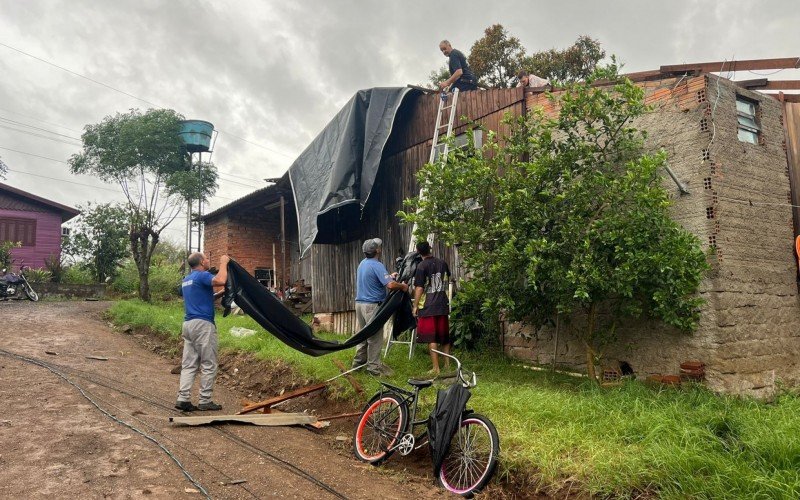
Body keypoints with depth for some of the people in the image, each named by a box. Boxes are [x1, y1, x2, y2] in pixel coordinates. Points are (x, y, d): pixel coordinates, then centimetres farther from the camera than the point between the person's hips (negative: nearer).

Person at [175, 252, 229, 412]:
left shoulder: (186, 279, 19)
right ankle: (205, 401, 2)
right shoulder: (202, 276, -10)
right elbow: (220, 280, -29)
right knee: (209, 365, -1)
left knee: (189, 364, 7)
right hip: (203, 324, -9)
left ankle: (183, 398, 1)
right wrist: (223, 263, -14)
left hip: (188, 324, 9)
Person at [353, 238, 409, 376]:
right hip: (372, 305, -9)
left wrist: (389, 276, 23)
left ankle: (358, 361, 26)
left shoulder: (362, 263, 11)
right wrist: (403, 286, -9)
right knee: (375, 337, 0)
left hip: (359, 303, 9)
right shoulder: (377, 265, -18)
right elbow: (390, 285, -27)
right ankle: (373, 366, 6)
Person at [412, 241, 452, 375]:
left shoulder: (422, 266, -12)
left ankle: (436, 368, -2)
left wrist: (415, 306, -6)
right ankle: (448, 364, 22)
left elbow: (419, 288, -14)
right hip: (443, 305, 6)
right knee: (444, 336, 14)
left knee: (431, 338, -2)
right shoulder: (442, 263, 5)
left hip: (428, 307, -5)